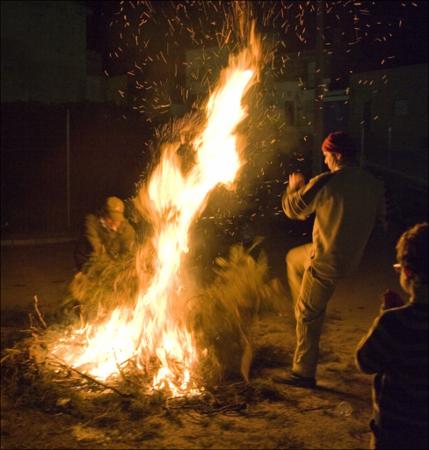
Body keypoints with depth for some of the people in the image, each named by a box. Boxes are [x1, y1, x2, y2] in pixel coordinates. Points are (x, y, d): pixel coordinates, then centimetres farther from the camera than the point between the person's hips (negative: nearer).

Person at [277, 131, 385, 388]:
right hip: (353, 256, 8)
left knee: (308, 316, 5)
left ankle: (304, 374, 14)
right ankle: (307, 310, 37)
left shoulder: (326, 183, -21)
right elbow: (379, 218, 11)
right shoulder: (374, 184, -2)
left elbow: (293, 209, -9)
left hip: (327, 261, -8)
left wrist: (293, 188, 11)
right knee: (293, 258, 30)